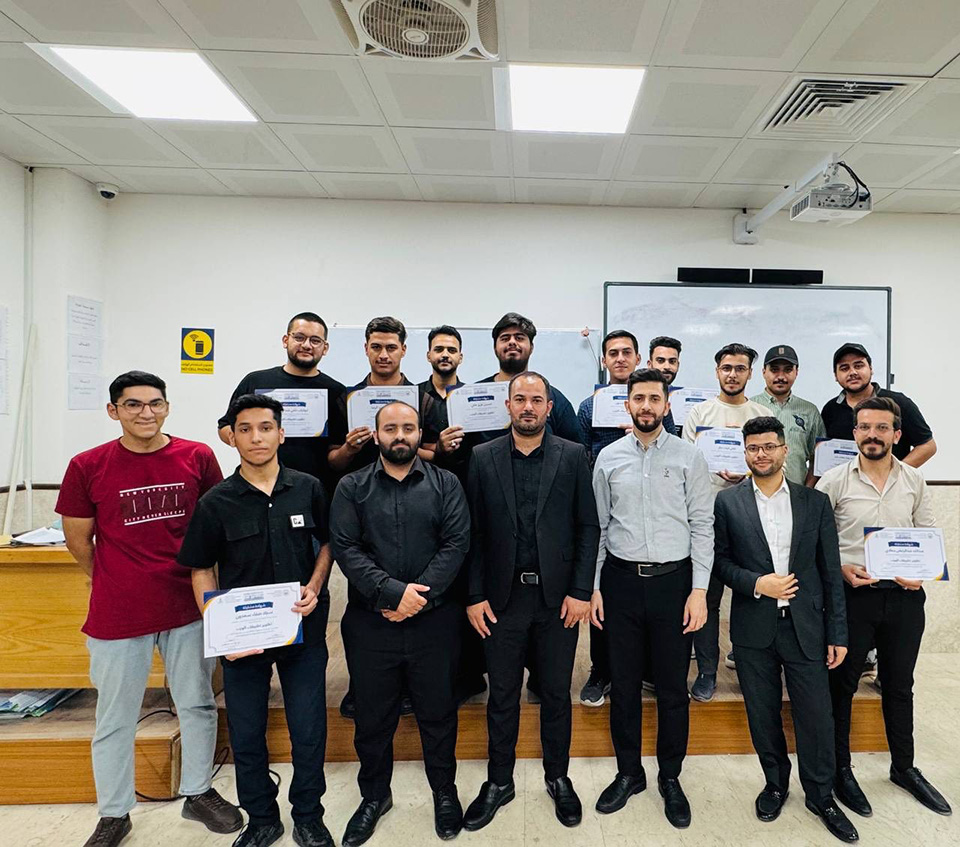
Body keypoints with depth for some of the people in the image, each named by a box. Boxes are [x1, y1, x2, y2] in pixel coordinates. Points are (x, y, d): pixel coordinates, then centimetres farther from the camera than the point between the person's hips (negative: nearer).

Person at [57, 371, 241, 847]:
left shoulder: (197, 457, -5)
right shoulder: (88, 466, -8)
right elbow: (78, 539, 4)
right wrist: (113, 585, 12)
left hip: (188, 607, 2)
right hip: (117, 613, -1)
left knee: (198, 705, 15)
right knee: (115, 718, 14)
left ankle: (198, 794, 37)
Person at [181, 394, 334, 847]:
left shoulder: (309, 489, -4)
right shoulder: (216, 502, -5)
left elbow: (328, 542, 8)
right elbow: (202, 570, 1)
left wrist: (315, 587, -8)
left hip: (303, 629, 0)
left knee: (309, 733, 10)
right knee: (246, 736, 14)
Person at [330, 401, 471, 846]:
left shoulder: (445, 484, 1)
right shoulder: (352, 487, 1)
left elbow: (456, 543, -7)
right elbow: (345, 548, -8)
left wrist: (418, 597, -15)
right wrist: (393, 591, -18)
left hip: (433, 621, 0)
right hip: (369, 622, 1)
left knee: (438, 710, 13)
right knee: (373, 716, 15)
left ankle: (444, 791, 37)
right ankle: (374, 795, 39)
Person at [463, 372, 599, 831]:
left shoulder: (573, 456, -2)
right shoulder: (483, 458, -1)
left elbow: (588, 527, -1)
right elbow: (474, 532, 0)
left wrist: (581, 591, -6)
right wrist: (475, 595, -3)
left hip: (558, 595, 0)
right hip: (503, 596, 0)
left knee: (556, 691, 15)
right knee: (502, 694, 14)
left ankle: (558, 777, 37)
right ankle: (499, 781, 34)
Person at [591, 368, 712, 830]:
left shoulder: (689, 457, -1)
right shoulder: (608, 458, 3)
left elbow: (702, 526, -2)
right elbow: (598, 527, 5)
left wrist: (699, 590, -7)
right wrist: (593, 587, 2)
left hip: (673, 580, -1)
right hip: (620, 580, 1)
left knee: (673, 687, 11)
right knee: (623, 684, 12)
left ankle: (670, 778, 31)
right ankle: (628, 773, 32)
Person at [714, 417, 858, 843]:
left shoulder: (815, 501, 2)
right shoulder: (727, 501, -1)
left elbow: (831, 572, 2)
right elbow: (719, 559, 1)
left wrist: (837, 633, 1)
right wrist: (756, 583, -16)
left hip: (805, 626, 1)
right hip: (753, 629, 0)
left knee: (816, 714, 7)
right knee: (762, 714, 13)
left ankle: (821, 795, 31)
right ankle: (775, 782, 36)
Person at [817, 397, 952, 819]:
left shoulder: (914, 480, 3)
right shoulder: (834, 480, -7)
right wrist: (839, 569, -15)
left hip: (904, 595, 3)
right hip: (852, 594, -3)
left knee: (899, 685, 18)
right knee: (841, 684, 8)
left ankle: (903, 767, 38)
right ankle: (840, 769, 25)